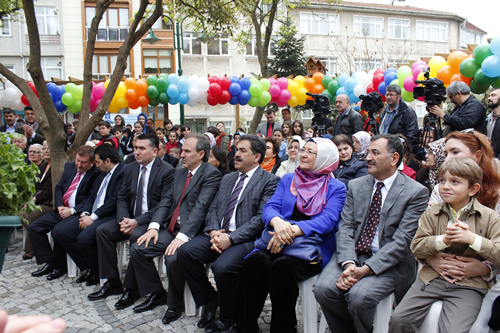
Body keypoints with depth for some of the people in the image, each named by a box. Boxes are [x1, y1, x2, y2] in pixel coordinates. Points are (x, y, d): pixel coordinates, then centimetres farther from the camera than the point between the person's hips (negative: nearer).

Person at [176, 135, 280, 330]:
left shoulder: (269, 181, -3)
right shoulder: (227, 179, 20)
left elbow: (261, 218, -12)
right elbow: (213, 209, 15)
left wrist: (231, 238, -20)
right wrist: (213, 232, -7)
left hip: (246, 239, -6)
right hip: (219, 234, 7)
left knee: (222, 267, -31)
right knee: (186, 252, -16)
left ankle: (228, 315, 0)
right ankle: (209, 299, 7)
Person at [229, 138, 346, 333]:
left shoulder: (336, 188, 7)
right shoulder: (288, 180, 19)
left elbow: (328, 220, -8)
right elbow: (270, 207, 7)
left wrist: (293, 230, -24)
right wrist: (278, 221, -19)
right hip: (278, 243, 3)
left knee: (283, 266, -34)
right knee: (254, 262, -28)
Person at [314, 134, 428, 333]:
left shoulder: (416, 192, -4)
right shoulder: (356, 186, 10)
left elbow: (402, 241, -12)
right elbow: (345, 227, 2)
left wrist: (366, 269, -21)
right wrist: (348, 264, -16)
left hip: (388, 263, -4)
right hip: (353, 255, 4)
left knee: (359, 295, -29)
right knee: (323, 289, -20)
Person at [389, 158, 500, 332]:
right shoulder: (431, 213, 7)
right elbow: (416, 247, -1)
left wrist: (472, 238, -20)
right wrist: (443, 239, -16)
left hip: (468, 284, -2)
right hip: (431, 278, 2)